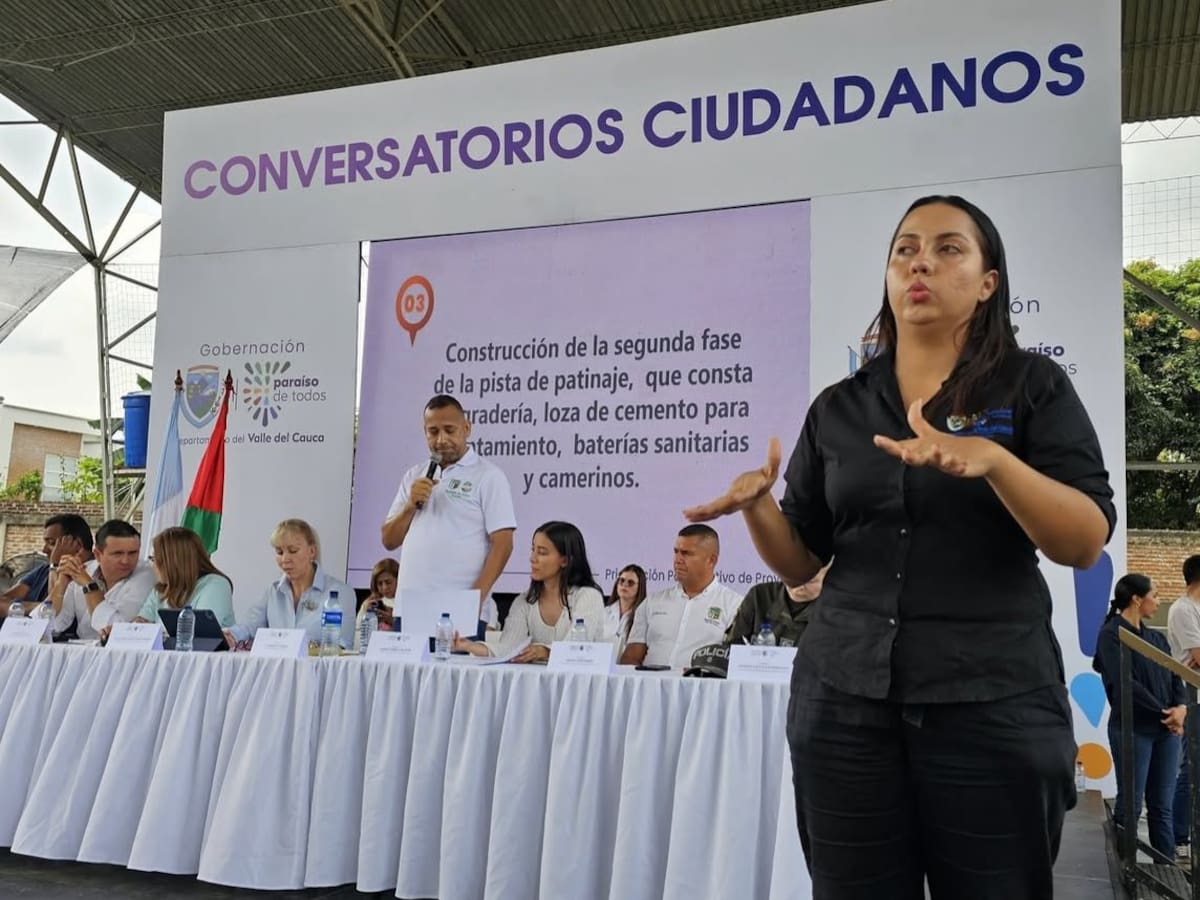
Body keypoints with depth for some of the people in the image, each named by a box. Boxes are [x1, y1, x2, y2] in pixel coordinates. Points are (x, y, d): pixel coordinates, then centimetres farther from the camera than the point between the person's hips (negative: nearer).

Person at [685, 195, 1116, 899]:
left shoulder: (1034, 385, 2)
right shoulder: (838, 408, 9)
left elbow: (1087, 544, -8)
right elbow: (800, 563, 9)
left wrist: (992, 459, -23)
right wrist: (756, 505, -11)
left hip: (994, 702, -2)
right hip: (844, 699, 3)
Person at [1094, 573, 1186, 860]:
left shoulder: (1156, 638, 14)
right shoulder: (1111, 634, -8)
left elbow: (1174, 678, 8)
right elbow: (1125, 683, -15)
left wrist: (1180, 707, -12)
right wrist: (1163, 713, -11)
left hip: (1165, 730, 6)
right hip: (1132, 730, -6)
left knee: (1163, 806, 9)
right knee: (1130, 806, 0)